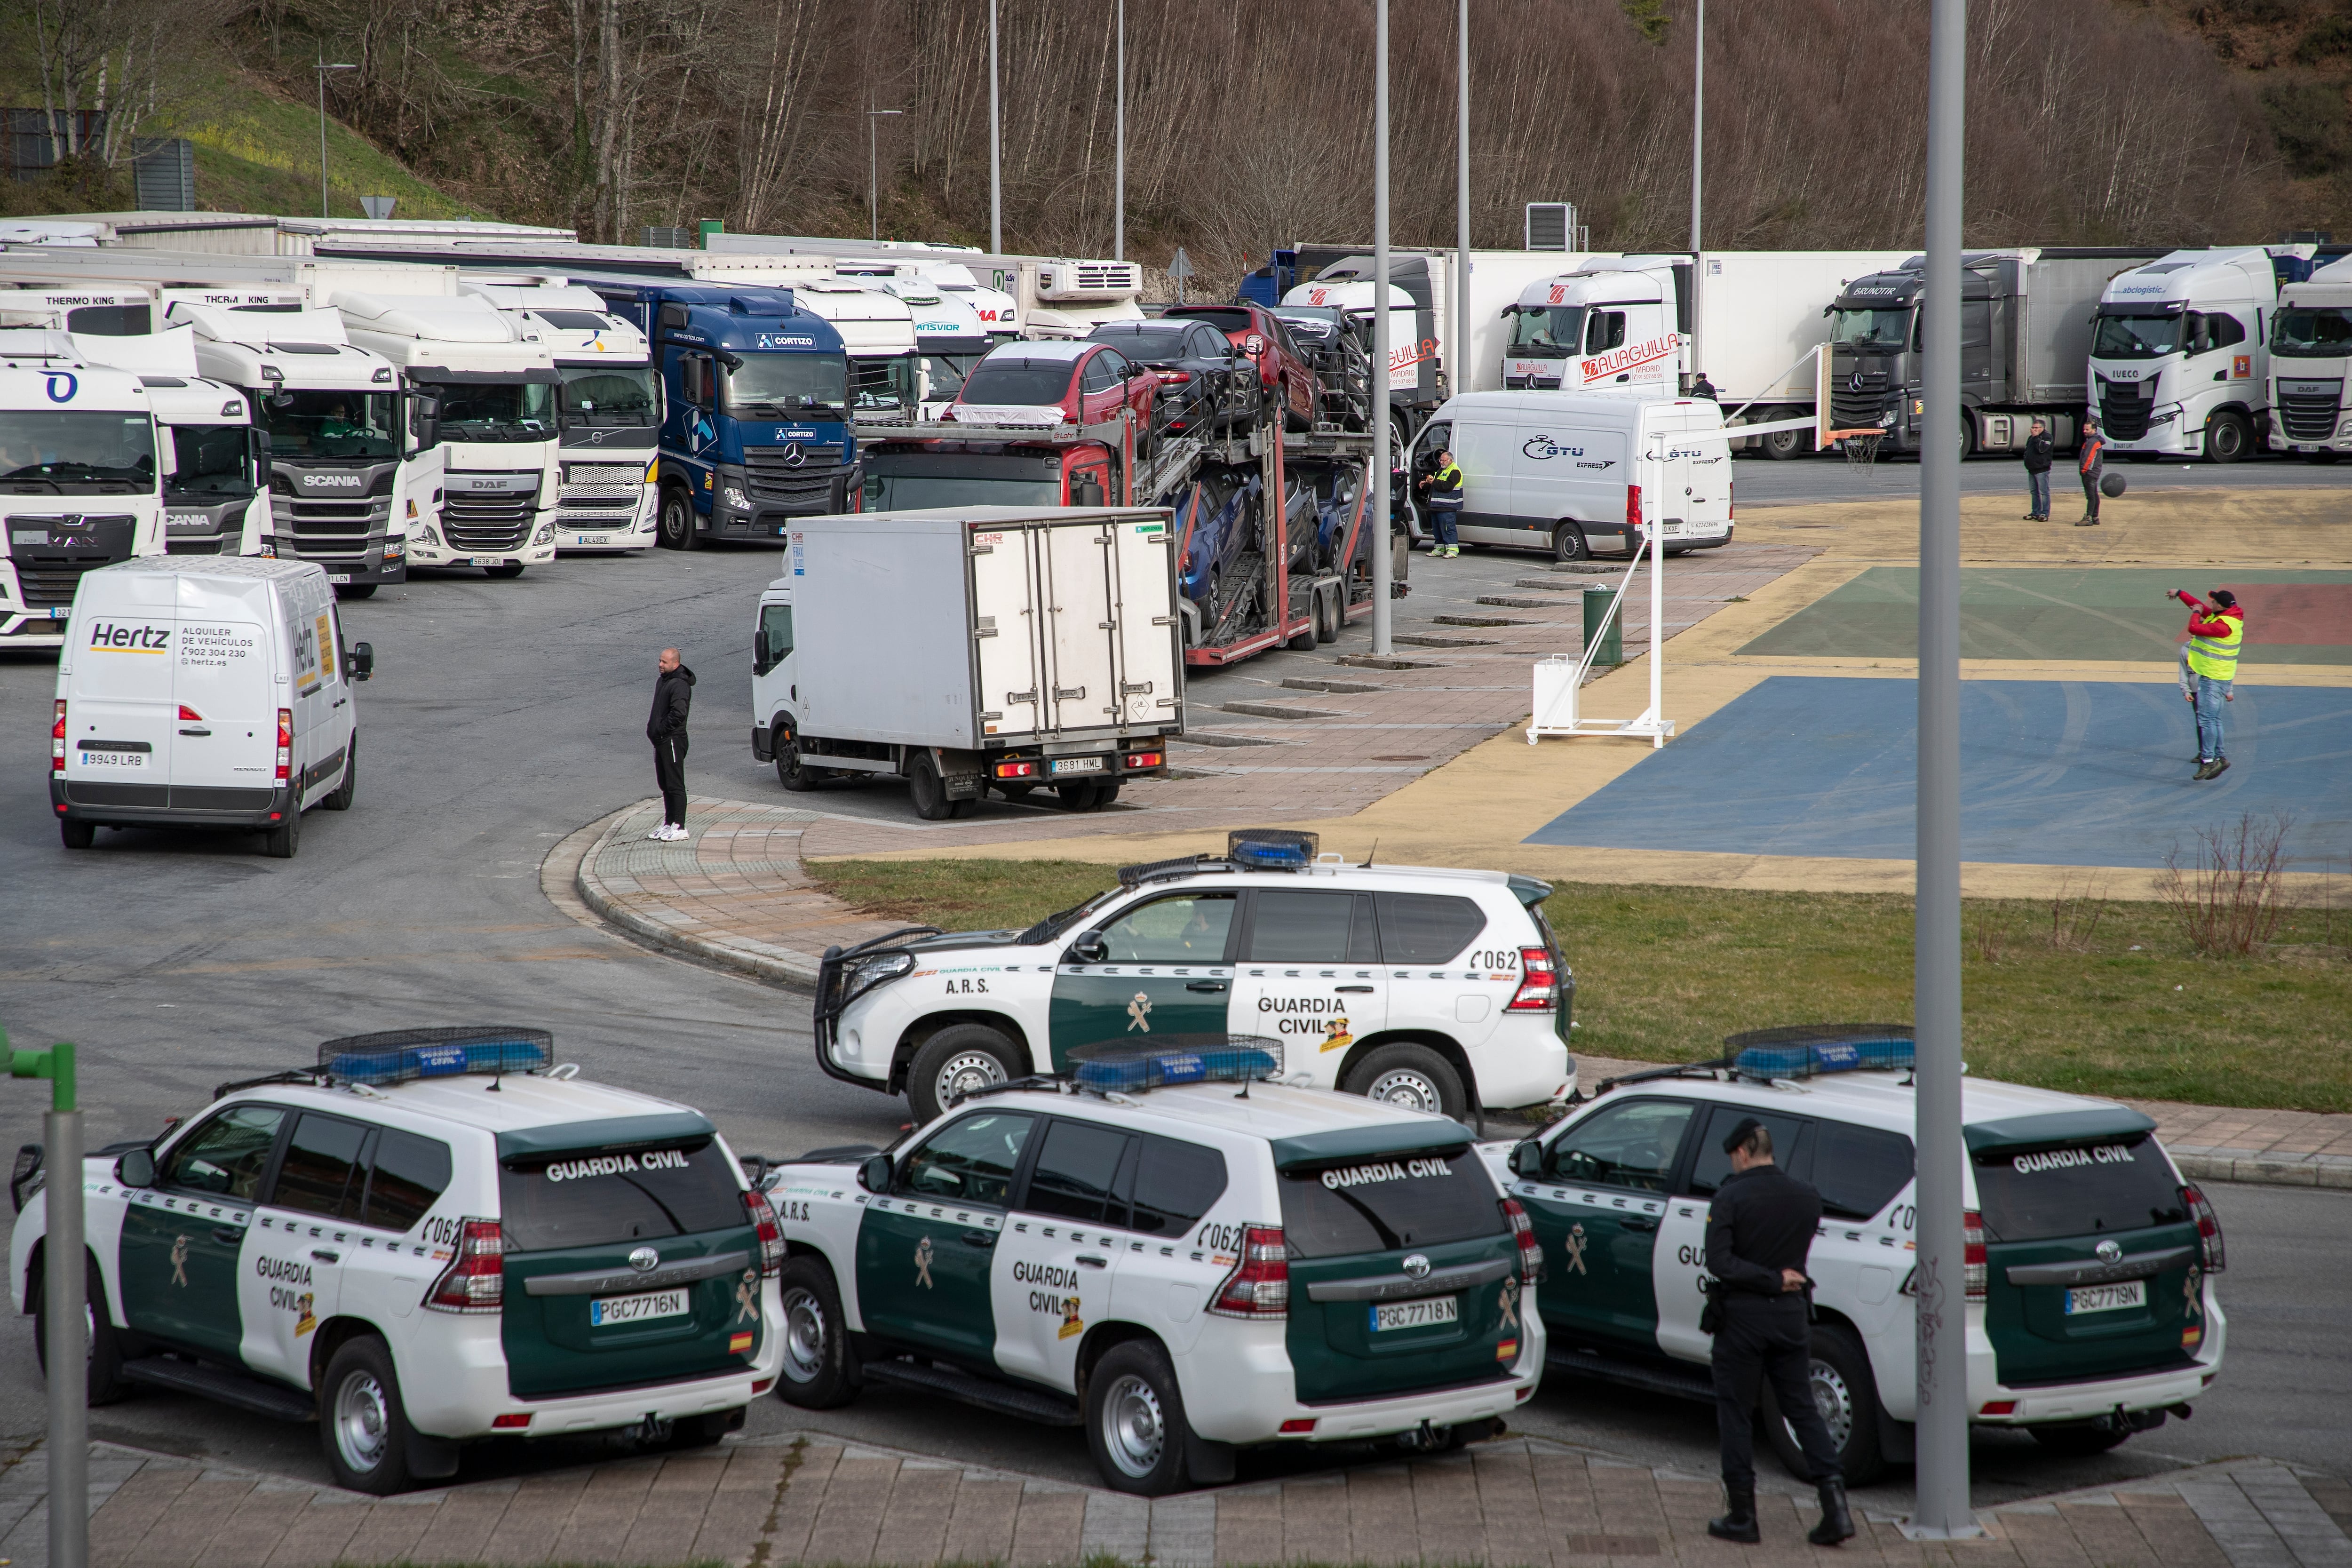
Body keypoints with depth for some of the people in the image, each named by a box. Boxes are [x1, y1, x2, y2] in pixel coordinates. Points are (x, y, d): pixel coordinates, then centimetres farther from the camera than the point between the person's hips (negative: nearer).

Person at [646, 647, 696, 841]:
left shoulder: (680, 685, -16)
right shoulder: (662, 681, 15)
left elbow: (678, 714, -25)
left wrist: (659, 729, -17)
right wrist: (652, 728, 10)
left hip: (673, 741, -10)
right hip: (661, 741, 10)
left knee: (675, 785, -7)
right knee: (665, 784, 14)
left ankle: (680, 827, -5)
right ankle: (668, 824, 22)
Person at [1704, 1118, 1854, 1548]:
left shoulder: (1731, 1198, -12)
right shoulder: (1806, 1198, 2)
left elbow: (1718, 1260, -20)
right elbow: (1799, 1253, 12)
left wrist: (1773, 1281, -16)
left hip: (1742, 1317, -4)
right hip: (1791, 1315, 4)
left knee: (1735, 1413, 6)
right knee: (1803, 1409, 9)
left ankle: (1742, 1516, 9)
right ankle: (1835, 1506, -3)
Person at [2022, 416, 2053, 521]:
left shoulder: (2047, 437, -7)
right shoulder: (2031, 438, 17)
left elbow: (2042, 449, -23)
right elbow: (2027, 451, 26)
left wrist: (2037, 437, -16)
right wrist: (2027, 461, 11)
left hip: (2042, 470, -9)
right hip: (2032, 469, 9)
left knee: (2044, 492, -6)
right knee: (2034, 492, 12)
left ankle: (2045, 514, -5)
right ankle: (2036, 513, 18)